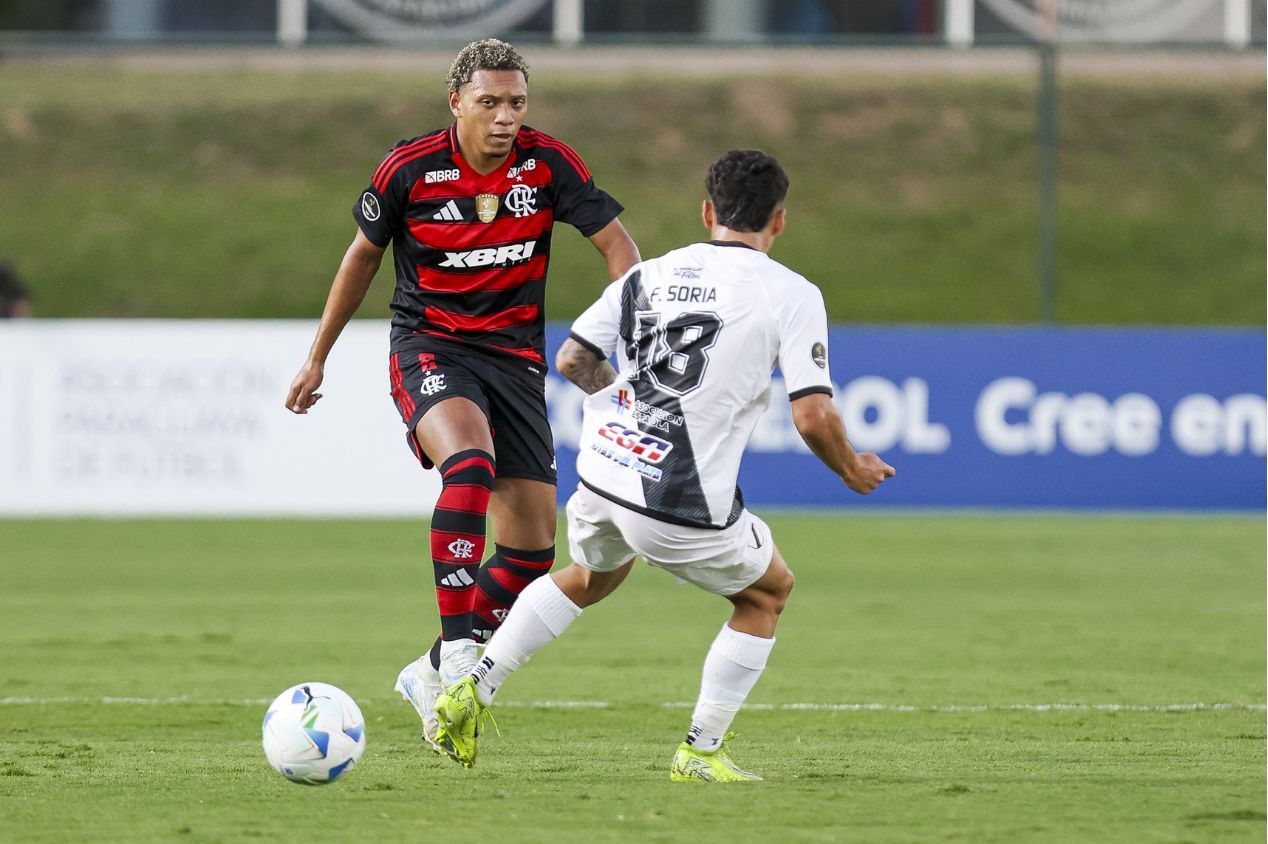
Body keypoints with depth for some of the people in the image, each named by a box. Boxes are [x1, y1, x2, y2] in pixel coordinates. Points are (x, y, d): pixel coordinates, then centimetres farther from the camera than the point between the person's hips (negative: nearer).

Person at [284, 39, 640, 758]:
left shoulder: (547, 162, -7)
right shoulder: (411, 170, -9)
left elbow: (615, 241, -3)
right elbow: (364, 254, 7)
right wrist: (318, 358, 14)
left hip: (515, 357, 4)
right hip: (429, 347, -4)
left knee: (535, 543, -1)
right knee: (469, 463, -35)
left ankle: (432, 677, 17)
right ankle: (456, 649, -36)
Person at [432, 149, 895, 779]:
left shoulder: (648, 275, 10)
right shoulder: (791, 294, -5)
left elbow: (571, 360, 15)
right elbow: (813, 418, -10)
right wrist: (851, 471, 10)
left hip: (603, 473, 5)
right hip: (686, 510, -5)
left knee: (591, 576, 37)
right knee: (768, 593, 24)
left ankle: (473, 691, 29)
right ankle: (701, 751, 19)